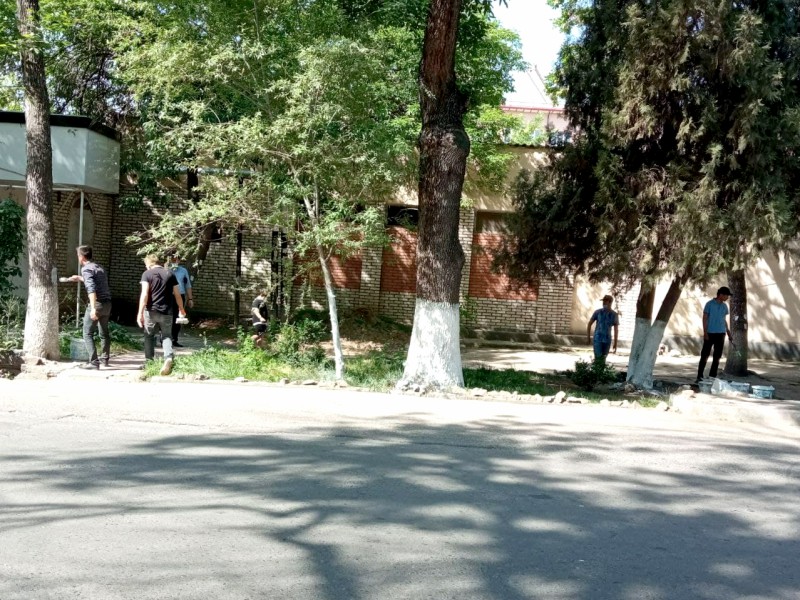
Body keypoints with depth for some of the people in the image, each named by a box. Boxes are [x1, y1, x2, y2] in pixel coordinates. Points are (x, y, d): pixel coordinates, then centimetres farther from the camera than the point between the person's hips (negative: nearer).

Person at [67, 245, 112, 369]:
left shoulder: (86, 269, -8)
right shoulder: (99, 267, 17)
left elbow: (91, 289, -21)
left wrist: (93, 308, -28)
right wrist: (80, 278, 45)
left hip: (97, 303, -8)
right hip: (107, 303, 8)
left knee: (88, 334, -2)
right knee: (104, 332, 22)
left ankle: (94, 362, -10)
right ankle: (105, 358, 32)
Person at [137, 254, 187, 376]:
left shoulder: (147, 274, -2)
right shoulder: (170, 274, 8)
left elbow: (145, 294, -13)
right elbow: (177, 294, 10)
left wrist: (140, 312, -13)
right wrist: (181, 309, 25)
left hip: (151, 311, -2)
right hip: (167, 311, 2)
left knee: (149, 336, 17)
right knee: (167, 336, 10)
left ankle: (149, 361, 19)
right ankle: (169, 357, -16)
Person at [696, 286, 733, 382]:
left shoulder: (724, 306, 9)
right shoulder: (709, 304, -5)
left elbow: (724, 320, 17)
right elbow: (705, 318, -5)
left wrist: (728, 332, 13)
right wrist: (705, 332, -11)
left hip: (721, 334, 5)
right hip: (710, 333, -5)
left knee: (717, 356, 5)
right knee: (705, 355, -2)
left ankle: (712, 376, 11)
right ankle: (700, 376, 2)